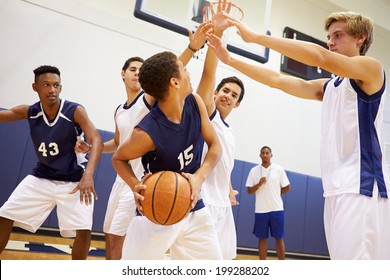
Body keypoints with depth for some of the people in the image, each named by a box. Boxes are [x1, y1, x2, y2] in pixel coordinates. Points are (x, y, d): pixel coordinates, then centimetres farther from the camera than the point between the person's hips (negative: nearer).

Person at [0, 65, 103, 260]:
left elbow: (96, 141, -30)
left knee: (84, 230, -15)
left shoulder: (75, 111, -19)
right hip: (41, 177, 4)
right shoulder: (29, 112, -5)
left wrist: (88, 174, -44)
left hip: (73, 181, -4)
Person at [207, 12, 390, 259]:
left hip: (361, 186, -8)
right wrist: (228, 59, 12)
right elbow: (278, 80, 17)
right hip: (337, 189, 8)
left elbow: (319, 56, -17)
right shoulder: (328, 87, 21)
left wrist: (255, 37, -16)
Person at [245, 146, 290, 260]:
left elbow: (287, 188, 7)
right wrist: (259, 184, -15)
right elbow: (249, 191, 2)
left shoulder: (279, 169, 0)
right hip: (260, 210, 1)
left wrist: (275, 194, 6)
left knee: (279, 238, 4)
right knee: (262, 238, 6)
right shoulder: (254, 170, 3)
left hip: (276, 209, -1)